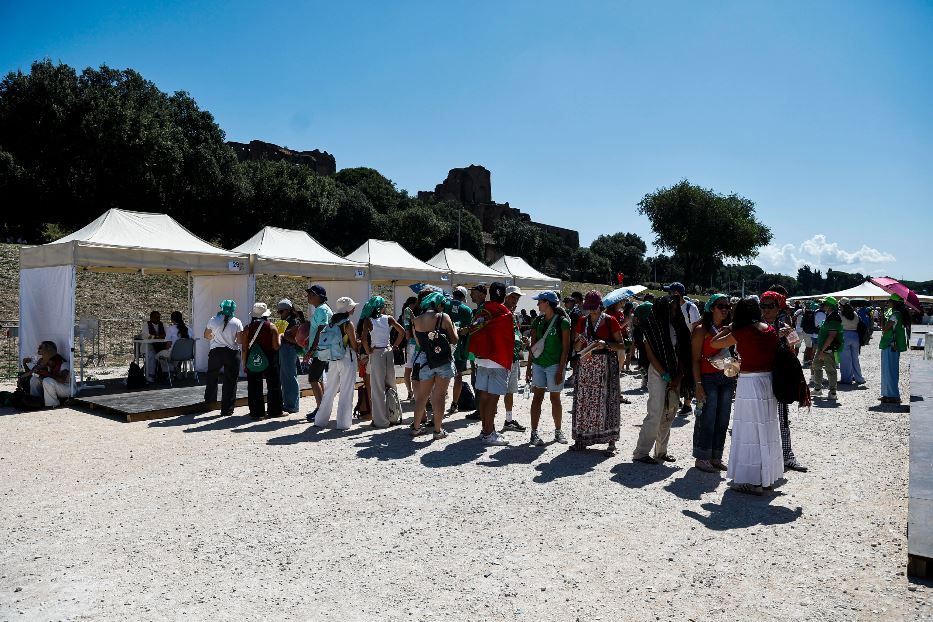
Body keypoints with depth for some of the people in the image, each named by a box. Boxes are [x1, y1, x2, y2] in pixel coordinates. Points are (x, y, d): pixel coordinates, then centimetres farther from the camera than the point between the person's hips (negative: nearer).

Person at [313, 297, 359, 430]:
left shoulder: (331, 322, 7)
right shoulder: (348, 324, -12)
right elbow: (354, 344, -11)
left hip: (333, 359, 6)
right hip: (347, 359, -6)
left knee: (329, 391, 15)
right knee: (346, 392, 1)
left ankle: (320, 420, 21)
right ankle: (342, 423, 4)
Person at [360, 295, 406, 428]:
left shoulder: (368, 320, -7)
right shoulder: (388, 318, 0)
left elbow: (364, 339, -19)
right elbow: (402, 331, -2)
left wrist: (368, 351, -5)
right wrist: (395, 345, 7)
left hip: (376, 353, -3)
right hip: (388, 352, 3)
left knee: (378, 387, 2)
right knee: (390, 385, 15)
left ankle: (381, 420, 5)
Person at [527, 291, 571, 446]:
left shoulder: (562, 322, -7)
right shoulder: (538, 321, 9)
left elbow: (566, 348, -9)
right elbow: (533, 345, 12)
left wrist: (560, 370, -14)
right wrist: (529, 367, 8)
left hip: (554, 365, -4)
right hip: (538, 364, 4)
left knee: (555, 399, 7)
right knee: (537, 397, 1)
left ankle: (558, 431, 23)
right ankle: (534, 433, 5)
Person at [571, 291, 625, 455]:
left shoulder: (610, 321, 0)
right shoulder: (582, 321, 11)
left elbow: (621, 345, 0)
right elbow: (576, 348, 14)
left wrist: (606, 344, -17)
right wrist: (581, 340, -7)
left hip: (606, 365, -4)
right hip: (586, 364, 4)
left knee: (606, 401, -4)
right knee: (584, 400, 2)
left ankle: (611, 442, 3)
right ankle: (581, 439, 11)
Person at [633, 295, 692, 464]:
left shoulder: (677, 327, 10)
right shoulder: (652, 327, -7)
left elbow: (682, 354, 8)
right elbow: (650, 355, -10)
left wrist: (678, 377, -3)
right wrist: (666, 376, -12)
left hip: (674, 375, 6)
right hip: (658, 374, -6)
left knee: (669, 414, 9)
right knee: (656, 413, -11)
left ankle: (661, 451, 21)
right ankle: (640, 453, -2)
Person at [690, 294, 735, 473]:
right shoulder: (702, 330, -5)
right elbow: (695, 359, -9)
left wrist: (734, 382, 9)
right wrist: (698, 384, -15)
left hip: (727, 378, 6)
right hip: (708, 378, -6)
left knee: (722, 420, 9)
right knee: (707, 420, -4)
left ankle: (716, 457, 20)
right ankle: (702, 458, 8)